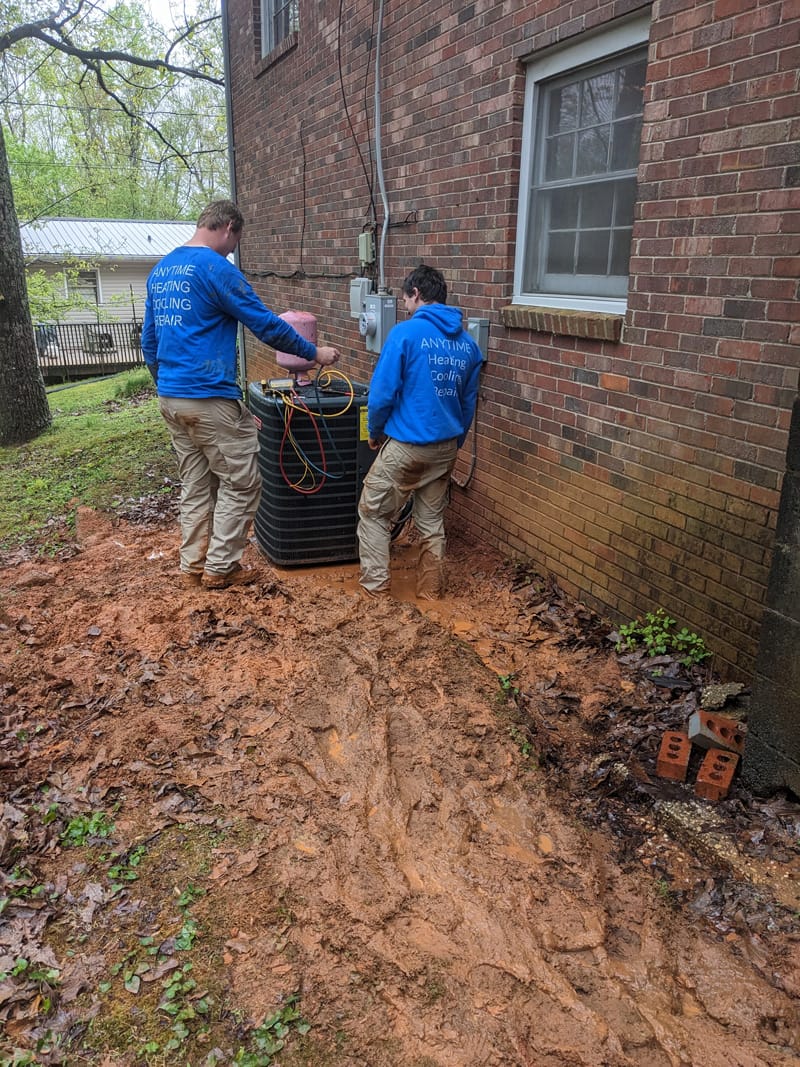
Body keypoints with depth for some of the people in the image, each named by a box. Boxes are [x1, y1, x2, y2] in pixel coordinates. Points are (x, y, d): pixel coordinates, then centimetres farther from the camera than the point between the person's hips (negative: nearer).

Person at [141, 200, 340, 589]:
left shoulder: (160, 270, 14)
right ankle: (220, 567, 9)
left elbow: (149, 341, 19)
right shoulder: (216, 267, -11)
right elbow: (266, 325, -10)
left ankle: (193, 565, 21)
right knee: (240, 484, 4)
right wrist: (313, 353, 1)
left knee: (195, 485, 15)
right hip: (211, 398, -9)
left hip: (170, 398, 9)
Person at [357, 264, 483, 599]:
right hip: (446, 446, 6)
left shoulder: (406, 332, -12)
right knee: (432, 519, 17)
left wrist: (374, 431, 3)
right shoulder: (468, 343, 6)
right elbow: (469, 403, 11)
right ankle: (431, 590, 25)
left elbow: (382, 392, -13)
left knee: (373, 513, 10)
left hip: (406, 445, -6)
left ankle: (376, 589, 12)